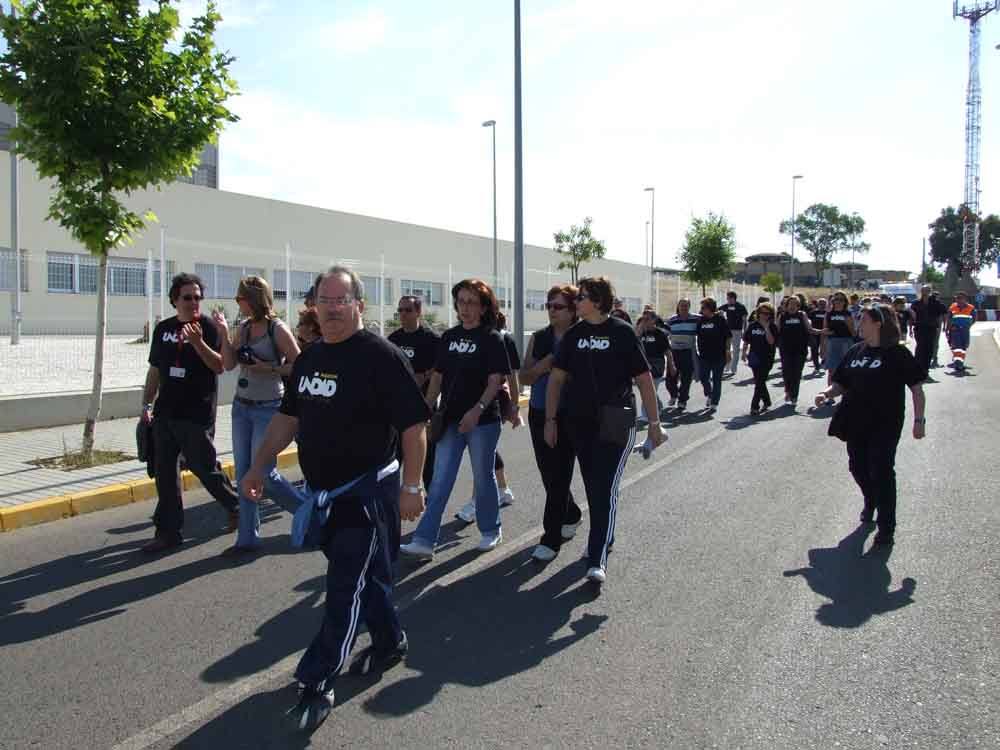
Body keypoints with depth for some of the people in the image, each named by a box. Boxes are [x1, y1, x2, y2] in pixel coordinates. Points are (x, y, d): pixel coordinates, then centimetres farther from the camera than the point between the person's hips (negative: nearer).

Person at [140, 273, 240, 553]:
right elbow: (155, 370, 18)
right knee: (165, 471, 7)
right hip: (165, 413, 6)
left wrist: (198, 342, -28)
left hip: (197, 415, -6)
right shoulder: (163, 329, 11)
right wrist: (147, 404, 14)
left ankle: (235, 505, 26)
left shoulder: (208, 327, -5)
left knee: (204, 467, 1)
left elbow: (220, 366, -15)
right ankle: (168, 531, 15)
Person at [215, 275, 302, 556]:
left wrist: (269, 369, -20)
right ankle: (247, 538, 16)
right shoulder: (242, 329, 7)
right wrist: (224, 333, -7)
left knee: (263, 473, -5)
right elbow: (228, 364, 1)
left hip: (268, 409, -7)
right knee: (243, 475, 8)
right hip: (241, 407, 7)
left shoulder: (278, 329, -11)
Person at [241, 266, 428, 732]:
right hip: (323, 491, 7)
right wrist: (260, 466, 13)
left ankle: (317, 684, 3)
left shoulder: (381, 356, -14)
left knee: (346, 587, -3)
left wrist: (411, 485, -17)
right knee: (365, 575, 19)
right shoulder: (309, 357, 9)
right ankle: (389, 642, 38)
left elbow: (413, 425, -15)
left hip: (368, 492, -7)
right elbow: (288, 416, 18)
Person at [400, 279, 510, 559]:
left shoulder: (491, 338, -6)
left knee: (483, 477, 9)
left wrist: (477, 410, -25)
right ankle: (424, 541, -1)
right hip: (451, 420, 4)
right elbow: (438, 377, 12)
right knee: (439, 481, 0)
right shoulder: (449, 337, 9)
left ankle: (491, 531, 29)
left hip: (483, 420, -4)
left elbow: (496, 381, -13)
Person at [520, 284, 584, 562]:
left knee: (559, 476, -2)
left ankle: (551, 538, 8)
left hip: (569, 416, -5)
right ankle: (571, 515, 39)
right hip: (539, 413, 5)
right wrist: (541, 367, -10)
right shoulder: (538, 338, 8)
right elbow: (524, 377, 8)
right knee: (549, 474, 14)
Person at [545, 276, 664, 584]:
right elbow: (557, 377, 8)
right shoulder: (574, 334, 5)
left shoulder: (622, 332, -7)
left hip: (616, 425, -5)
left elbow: (643, 379, -5)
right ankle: (604, 537, 35)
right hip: (580, 423, 5)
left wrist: (654, 423, -5)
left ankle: (597, 560, -8)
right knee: (592, 487, 15)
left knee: (605, 489, -10)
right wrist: (550, 419, 3)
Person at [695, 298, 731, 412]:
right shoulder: (700, 320, 3)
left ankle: (714, 403, 15)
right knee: (704, 378, 7)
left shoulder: (720, 319, -7)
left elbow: (728, 337, -6)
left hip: (718, 356, -4)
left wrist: (728, 351, -11)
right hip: (704, 355, 4)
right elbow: (695, 334, 11)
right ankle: (708, 395, 34)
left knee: (716, 380, 6)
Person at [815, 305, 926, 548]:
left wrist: (919, 420, -11)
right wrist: (826, 394, -6)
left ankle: (886, 527, 6)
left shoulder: (897, 353, -8)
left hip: (885, 424, -6)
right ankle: (870, 502, 46)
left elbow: (916, 388, -6)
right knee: (858, 466, 15)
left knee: (881, 471, -5)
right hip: (856, 423, 6)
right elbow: (841, 384, 14)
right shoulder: (855, 351, 8)